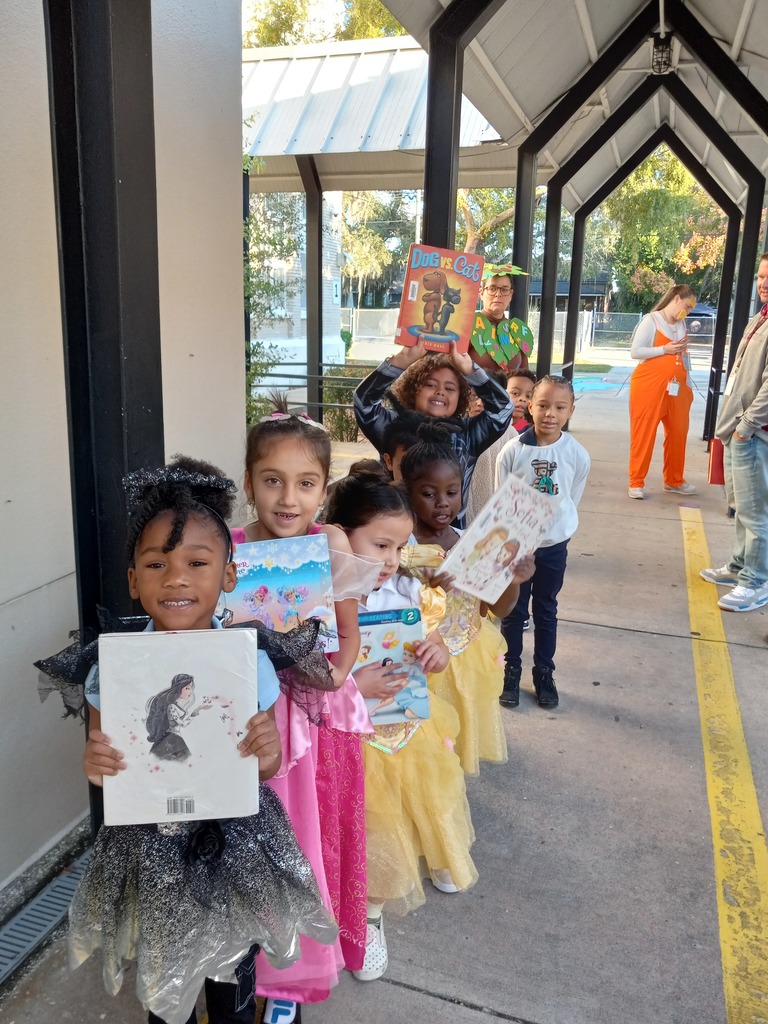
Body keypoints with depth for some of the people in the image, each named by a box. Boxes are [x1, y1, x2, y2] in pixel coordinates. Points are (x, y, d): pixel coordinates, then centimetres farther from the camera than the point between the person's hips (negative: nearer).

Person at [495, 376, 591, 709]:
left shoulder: (577, 454, -11)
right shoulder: (512, 451, -14)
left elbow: (572, 500, 2)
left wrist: (552, 528, 5)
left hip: (554, 545, 1)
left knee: (546, 611, 15)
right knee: (514, 611, 11)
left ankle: (544, 673, 29)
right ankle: (511, 671, 27)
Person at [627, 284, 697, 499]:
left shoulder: (682, 324, 12)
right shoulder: (652, 320, -6)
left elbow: (684, 358, 19)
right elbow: (635, 352, -11)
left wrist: (688, 385, 17)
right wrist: (665, 349, -17)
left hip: (676, 387, 6)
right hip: (649, 385, -6)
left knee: (678, 433, 9)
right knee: (644, 434, -1)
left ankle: (674, 480, 24)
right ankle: (636, 483, 6)